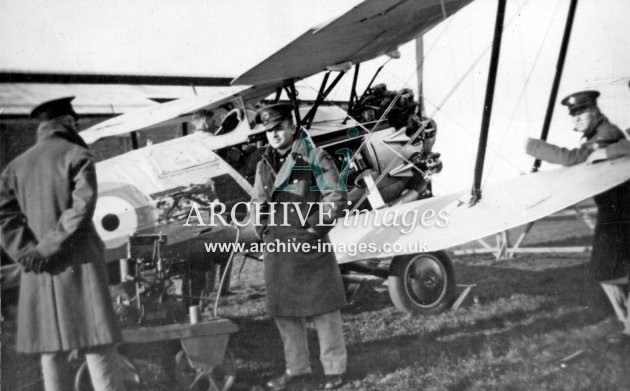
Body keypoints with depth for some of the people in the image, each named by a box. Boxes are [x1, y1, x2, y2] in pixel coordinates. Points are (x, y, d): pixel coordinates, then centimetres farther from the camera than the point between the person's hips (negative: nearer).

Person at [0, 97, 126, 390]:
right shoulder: (77, 155, -2)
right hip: (78, 264, -5)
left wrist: (28, 253, -4)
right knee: (98, 349, -3)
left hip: (37, 275, 5)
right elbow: (81, 208, -14)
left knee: (52, 354, 9)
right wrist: (45, 250, -10)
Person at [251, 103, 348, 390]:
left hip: (310, 247, -6)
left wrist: (315, 228, -11)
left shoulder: (314, 158, -5)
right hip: (276, 248, 6)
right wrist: (263, 231, 8)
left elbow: (337, 196, -8)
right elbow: (256, 203, 22)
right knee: (283, 312, 11)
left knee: (323, 309, 3)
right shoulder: (264, 165, 12)